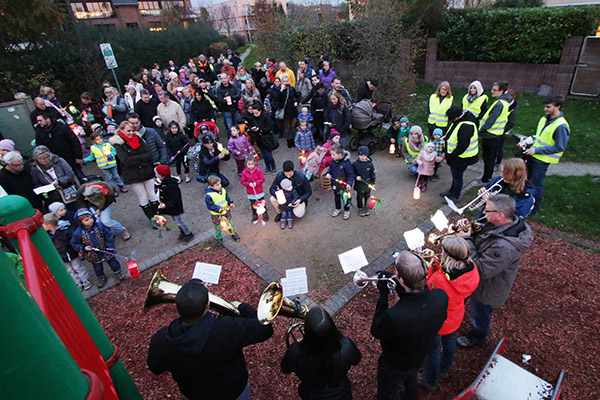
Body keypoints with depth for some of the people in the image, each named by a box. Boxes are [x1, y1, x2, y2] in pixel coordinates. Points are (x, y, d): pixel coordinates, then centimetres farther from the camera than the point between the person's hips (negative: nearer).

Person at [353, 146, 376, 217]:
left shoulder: (370, 164, -9)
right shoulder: (355, 164, -12)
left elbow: (373, 174, 0)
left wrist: (373, 183, 3)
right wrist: (356, 177, -21)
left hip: (368, 184, 1)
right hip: (359, 184, -1)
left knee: (367, 197, 17)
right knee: (359, 197, 12)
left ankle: (367, 208, 36)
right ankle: (360, 209, 30)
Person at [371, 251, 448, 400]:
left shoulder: (394, 316, -48)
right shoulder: (441, 297, -31)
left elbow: (375, 331, -25)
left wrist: (383, 295, -25)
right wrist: (401, 290, -16)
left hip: (394, 366, -5)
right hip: (420, 357, 5)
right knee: (411, 380, 39)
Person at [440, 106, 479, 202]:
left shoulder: (466, 126, -28)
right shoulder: (457, 122, 3)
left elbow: (462, 146, -30)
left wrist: (451, 155, -20)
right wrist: (447, 153, 12)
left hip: (462, 158, -9)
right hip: (455, 156, 9)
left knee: (457, 176, 6)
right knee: (455, 175, 25)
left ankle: (455, 197, 23)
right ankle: (452, 191, 43)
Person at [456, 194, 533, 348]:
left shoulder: (504, 247, -44)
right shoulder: (510, 222, -15)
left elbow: (480, 270, -37)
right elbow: (482, 234, 3)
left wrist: (466, 240, -34)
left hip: (487, 289, -7)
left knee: (480, 315, 24)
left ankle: (476, 337, 52)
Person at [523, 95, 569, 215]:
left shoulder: (561, 126, -21)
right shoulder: (544, 119, 5)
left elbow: (559, 148, -20)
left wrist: (537, 150, -23)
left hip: (542, 161, -8)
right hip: (533, 156, 9)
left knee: (536, 185, 1)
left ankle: (533, 209, 17)